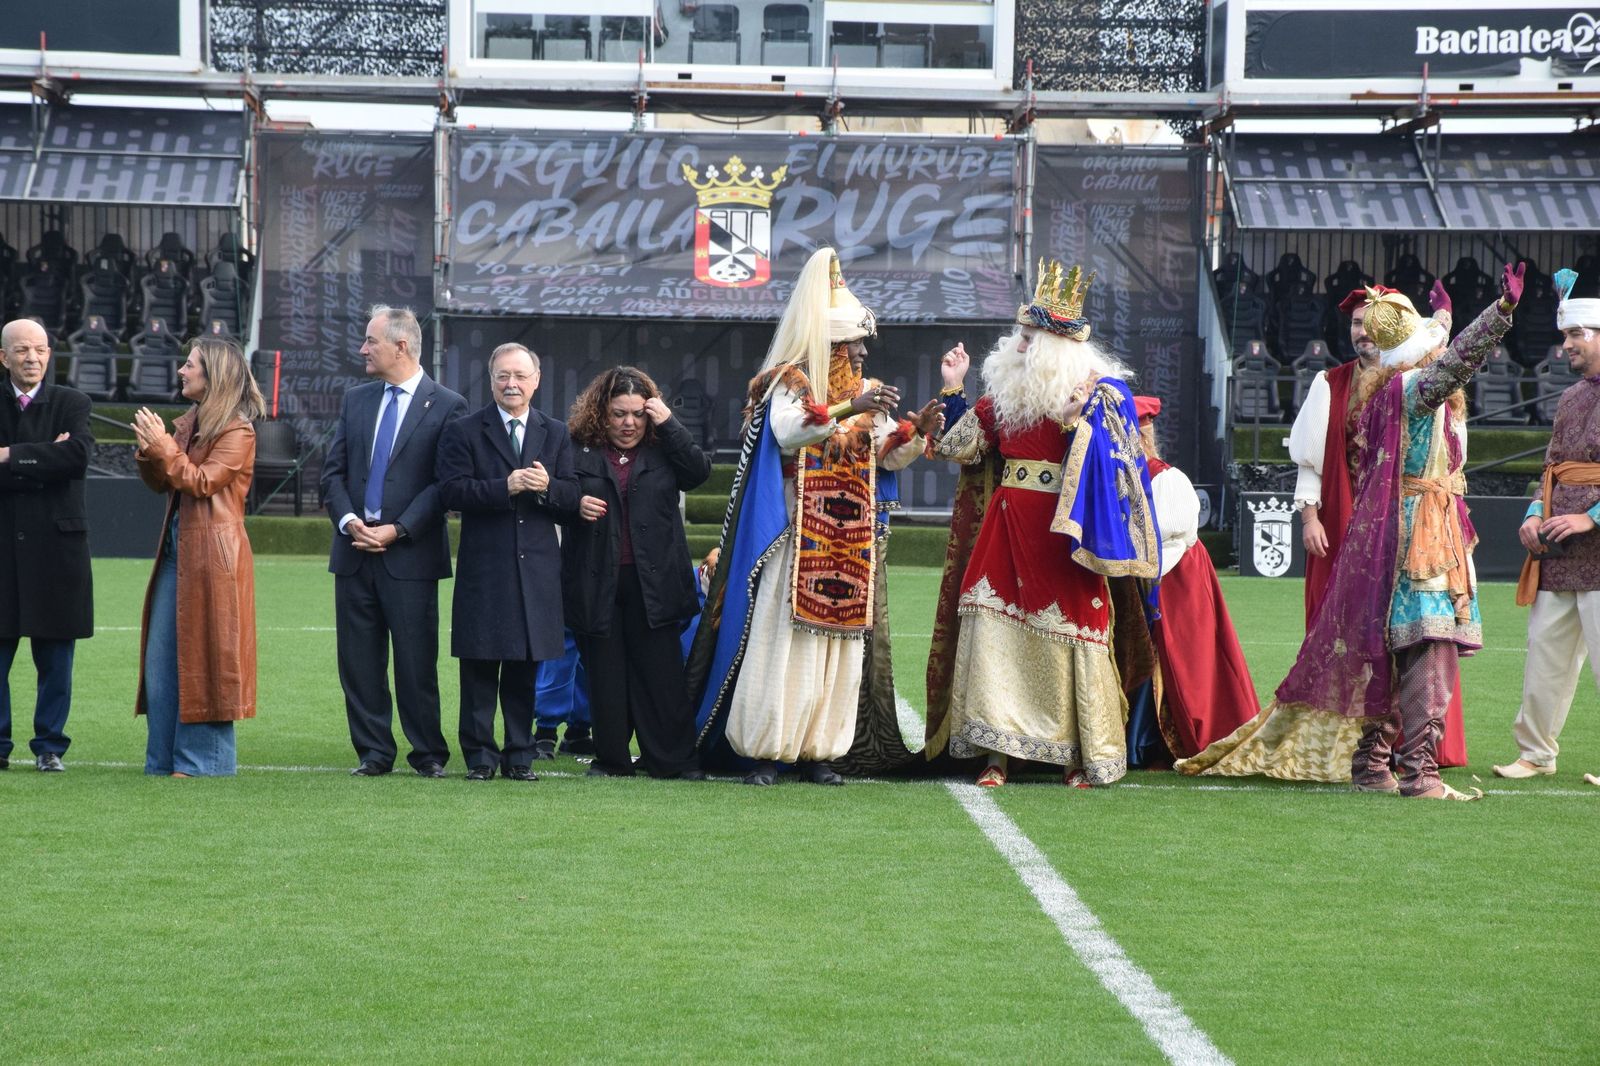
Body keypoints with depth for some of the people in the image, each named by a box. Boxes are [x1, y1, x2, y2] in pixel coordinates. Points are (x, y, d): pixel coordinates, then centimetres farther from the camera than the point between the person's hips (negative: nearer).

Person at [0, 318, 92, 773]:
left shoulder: (72, 404, 4)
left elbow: (78, 454, -14)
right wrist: (44, 461, -15)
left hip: (56, 547, -1)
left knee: (55, 656, 3)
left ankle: (49, 745, 12)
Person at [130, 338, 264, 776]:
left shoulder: (237, 431, -8)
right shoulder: (190, 422, 17)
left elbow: (204, 481, -16)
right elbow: (160, 482, 17)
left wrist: (164, 447, -14)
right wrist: (148, 451, -1)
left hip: (211, 554, -8)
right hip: (177, 549, 9)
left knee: (202, 657, -4)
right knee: (161, 659, 7)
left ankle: (203, 760, 2)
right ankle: (165, 759, 13)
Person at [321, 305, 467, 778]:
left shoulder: (447, 406, -3)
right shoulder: (355, 400, 14)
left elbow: (444, 483, -8)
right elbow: (333, 471, 12)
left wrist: (397, 530, -14)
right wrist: (348, 521, -5)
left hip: (410, 553, -5)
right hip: (355, 548, 5)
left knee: (416, 660, -2)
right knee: (359, 659, 5)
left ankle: (428, 753, 8)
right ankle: (373, 752, 12)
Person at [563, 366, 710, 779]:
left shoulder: (663, 449, 7)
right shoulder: (580, 450, 4)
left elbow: (699, 472, -8)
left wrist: (669, 424, -11)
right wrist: (575, 506, -12)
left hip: (652, 581, 0)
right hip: (598, 583, 0)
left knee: (662, 671, 0)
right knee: (605, 673, 5)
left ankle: (673, 759, 7)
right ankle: (611, 758, 14)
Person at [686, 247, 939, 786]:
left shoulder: (867, 394, 15)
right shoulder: (789, 382, -3)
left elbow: (891, 456, 12)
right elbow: (788, 433, -22)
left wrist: (916, 428, -7)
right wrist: (846, 410, -27)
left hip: (848, 544, 6)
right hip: (796, 536, -6)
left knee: (836, 639, 3)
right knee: (783, 638, -8)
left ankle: (816, 749, 7)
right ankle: (765, 751, -6)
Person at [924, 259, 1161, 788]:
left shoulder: (1099, 393, -2)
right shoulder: (1005, 389, 11)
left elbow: (1103, 469, -7)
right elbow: (962, 448, 13)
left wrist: (1076, 423, -20)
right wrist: (954, 390, 8)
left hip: (1062, 534, -4)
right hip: (1006, 530, 4)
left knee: (1067, 634, -3)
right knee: (994, 626, -4)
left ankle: (1081, 753, 6)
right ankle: (997, 750, -1)